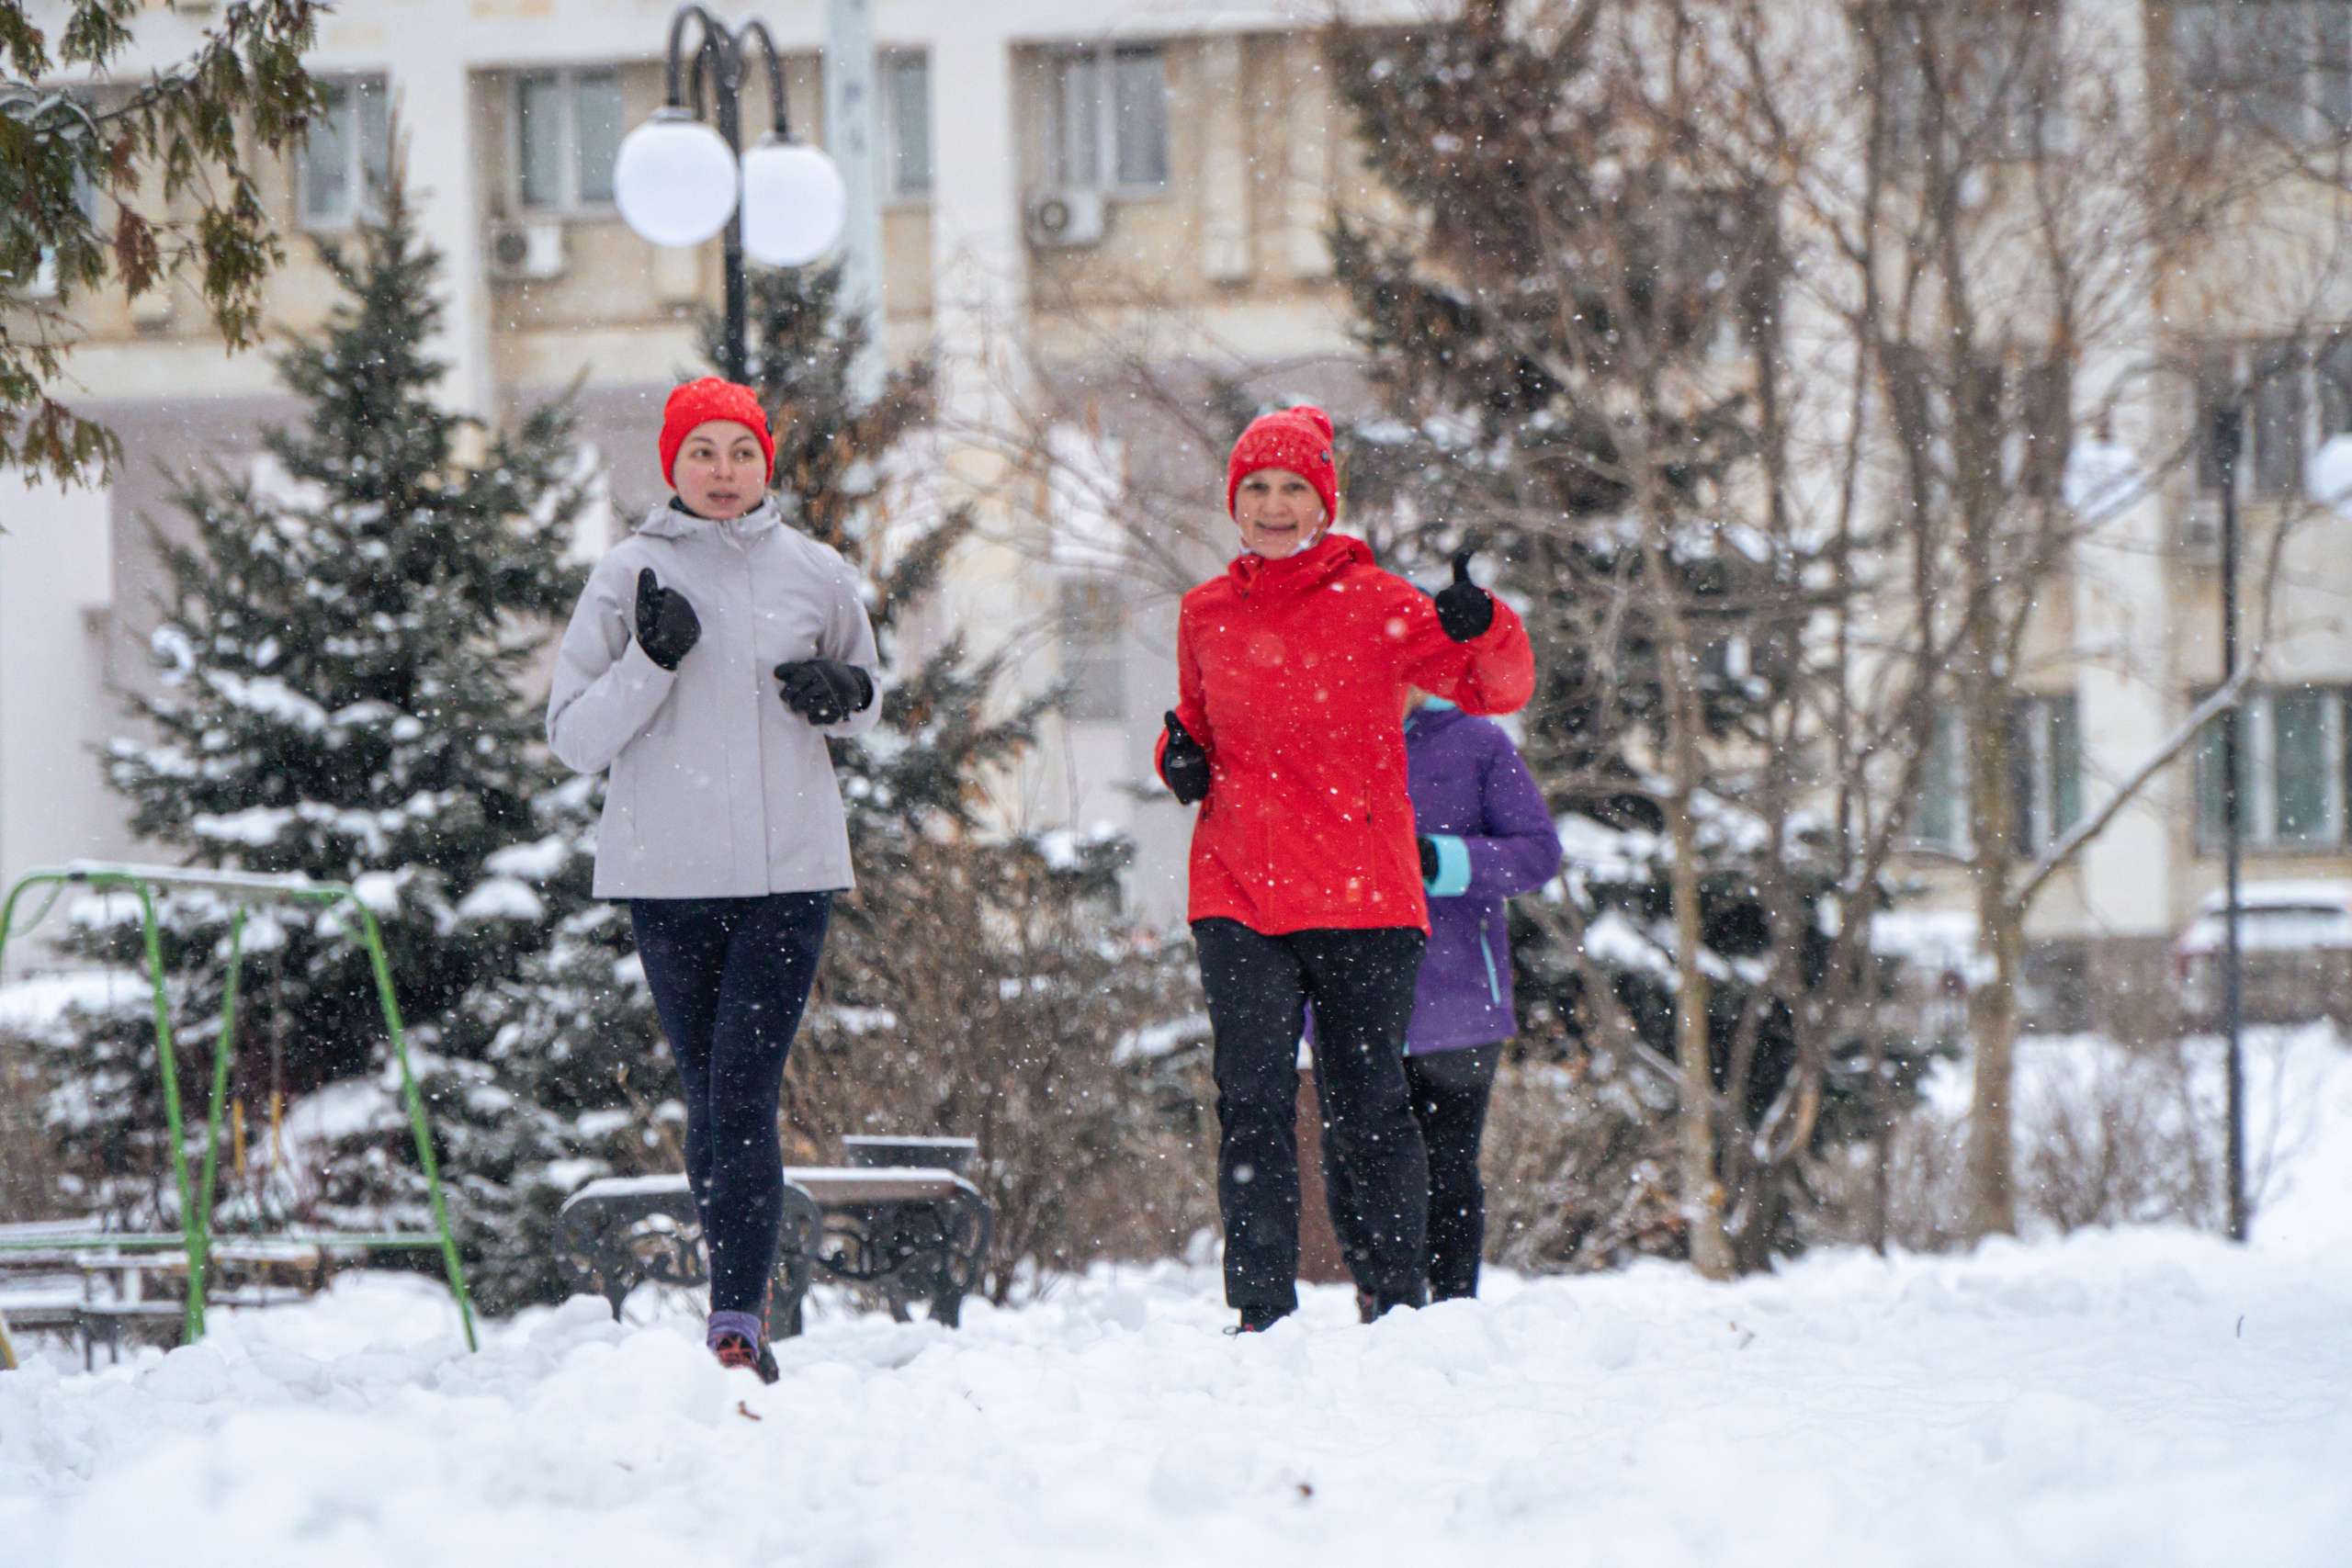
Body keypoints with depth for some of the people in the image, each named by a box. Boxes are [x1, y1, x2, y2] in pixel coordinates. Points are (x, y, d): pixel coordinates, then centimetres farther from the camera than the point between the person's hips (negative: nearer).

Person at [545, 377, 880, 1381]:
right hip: (667, 876, 1)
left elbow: (866, 705, 21)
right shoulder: (629, 576, 3)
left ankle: (737, 1320, -18)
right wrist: (650, 661, -15)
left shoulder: (814, 574, 7)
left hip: (788, 873, -1)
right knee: (709, 1101, 5)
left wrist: (843, 692, -2)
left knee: (744, 1096, -13)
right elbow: (574, 740, -1)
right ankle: (738, 1304, 16)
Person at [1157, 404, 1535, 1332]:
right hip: (1239, 896, 2)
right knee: (1253, 1102, -5)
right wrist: (1183, 761, 5)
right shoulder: (1206, 616, 10)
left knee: (1365, 1108, 1)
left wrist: (1482, 629, -28)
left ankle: (1395, 1299, 14)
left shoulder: (1373, 602, -1)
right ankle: (1261, 1312, -1)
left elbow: (1497, 689, -7)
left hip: (1361, 899, -2)